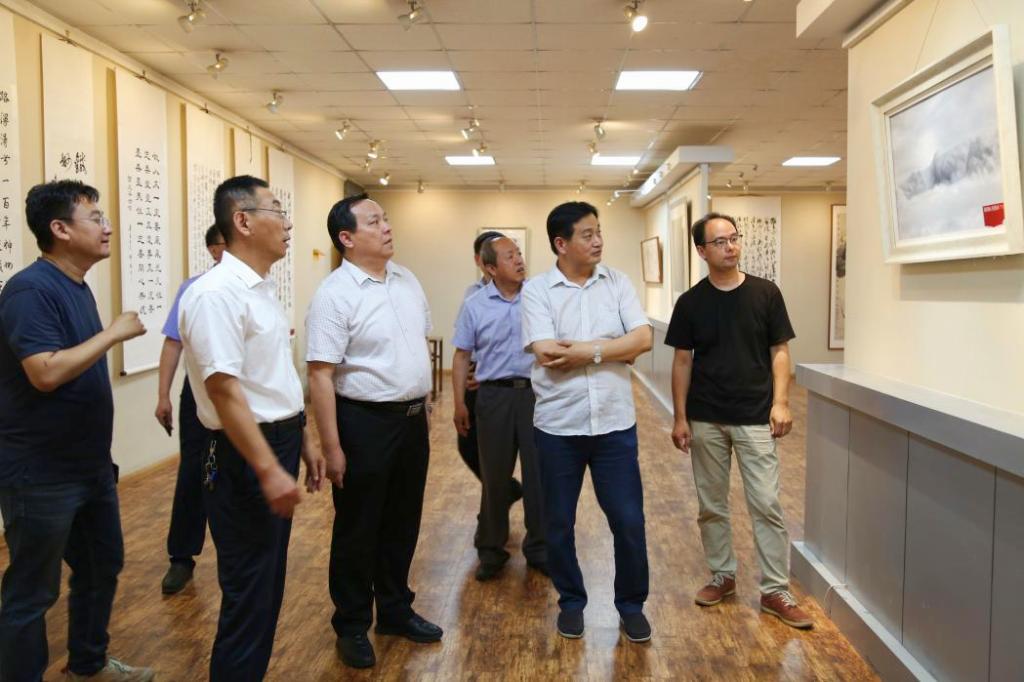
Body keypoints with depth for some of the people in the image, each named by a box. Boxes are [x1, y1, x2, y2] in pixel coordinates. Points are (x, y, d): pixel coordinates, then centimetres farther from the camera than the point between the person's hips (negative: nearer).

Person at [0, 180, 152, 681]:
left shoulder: (76, 286, 9)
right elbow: (46, 373, -29)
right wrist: (113, 332, -21)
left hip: (91, 466, 9)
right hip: (40, 476, -9)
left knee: (102, 567, 21)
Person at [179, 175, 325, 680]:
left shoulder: (261, 288, 11)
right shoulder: (216, 293, -19)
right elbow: (224, 389, -25)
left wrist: (302, 444, 18)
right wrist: (268, 469, -26)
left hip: (278, 445, 10)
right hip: (246, 456, -9)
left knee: (268, 583, 19)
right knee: (249, 590, 2)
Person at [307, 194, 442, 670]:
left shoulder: (407, 280, 7)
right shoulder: (334, 294, -16)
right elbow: (320, 375, -18)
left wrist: (423, 404, 15)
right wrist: (332, 447, -19)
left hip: (413, 418, 7)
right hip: (365, 422, -6)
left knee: (402, 522, 19)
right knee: (358, 530, 9)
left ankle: (395, 611, 37)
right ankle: (352, 626, 28)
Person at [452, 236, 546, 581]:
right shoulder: (474, 305, 1)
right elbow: (462, 356, 5)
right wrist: (459, 404, 3)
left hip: (536, 393, 0)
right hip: (495, 395, 0)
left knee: (539, 473, 6)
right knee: (495, 475, 9)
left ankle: (538, 548, 23)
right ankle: (491, 550, 25)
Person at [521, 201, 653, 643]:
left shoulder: (617, 283, 3)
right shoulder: (536, 290, -6)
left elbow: (643, 338, -8)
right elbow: (546, 354, -18)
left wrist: (586, 350, -17)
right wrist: (615, 350, -11)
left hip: (615, 424, 2)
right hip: (558, 426, -1)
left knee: (629, 520, 7)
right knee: (558, 523, 12)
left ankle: (631, 605, 28)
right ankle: (571, 602, 34)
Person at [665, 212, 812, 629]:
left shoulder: (765, 293, -1)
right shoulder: (691, 302, 0)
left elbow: (779, 351, 2)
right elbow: (682, 362, 3)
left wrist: (780, 402, -9)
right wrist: (680, 417, -1)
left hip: (755, 418, -1)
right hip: (705, 421, 2)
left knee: (767, 505, -2)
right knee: (711, 505, 11)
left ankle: (776, 591, 9)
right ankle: (722, 576, 27)